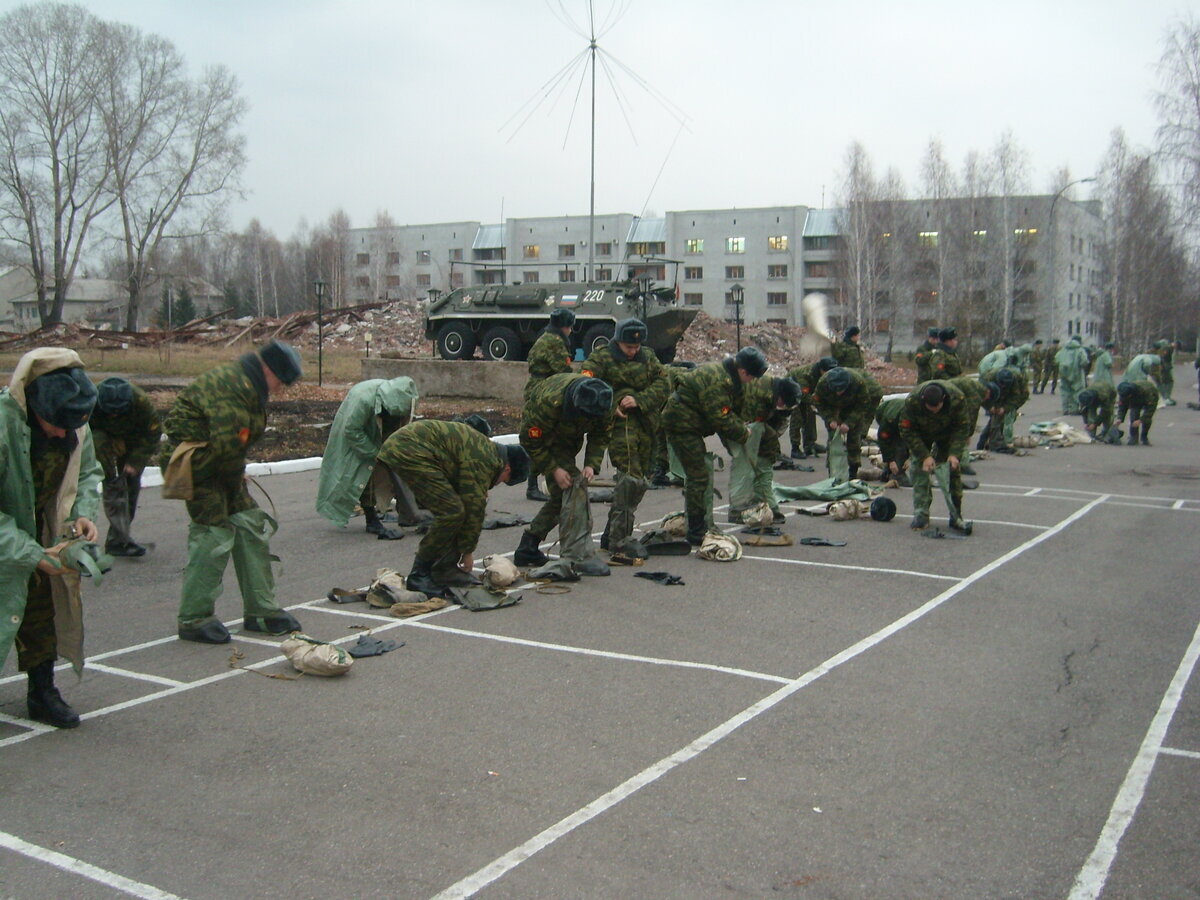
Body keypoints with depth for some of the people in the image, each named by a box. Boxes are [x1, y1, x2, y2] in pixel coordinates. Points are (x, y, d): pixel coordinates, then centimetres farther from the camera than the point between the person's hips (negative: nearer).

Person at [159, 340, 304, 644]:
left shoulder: (250, 387, 12)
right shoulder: (232, 386, -22)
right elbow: (227, 444, -29)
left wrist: (237, 477, 6)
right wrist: (235, 477, -14)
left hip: (220, 465, 10)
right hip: (198, 463, -10)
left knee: (251, 527, 8)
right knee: (215, 534, -11)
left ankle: (261, 610, 17)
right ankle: (193, 619, 0)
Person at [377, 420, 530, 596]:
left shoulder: (487, 448, 19)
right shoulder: (483, 462, -13)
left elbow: (473, 505, 25)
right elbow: (475, 507, -10)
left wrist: (466, 548, 25)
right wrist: (468, 551, 2)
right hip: (408, 450, -11)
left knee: (451, 510, 12)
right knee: (451, 512, -13)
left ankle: (446, 569, 15)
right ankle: (419, 576, -6)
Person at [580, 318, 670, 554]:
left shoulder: (648, 358, 15)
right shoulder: (602, 357, 1)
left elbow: (662, 384, 4)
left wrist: (639, 400, -12)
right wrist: (610, 407, -19)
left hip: (645, 424, 6)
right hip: (619, 422, -6)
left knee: (640, 479, 9)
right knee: (630, 477, -20)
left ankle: (611, 536, 21)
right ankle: (617, 540, -15)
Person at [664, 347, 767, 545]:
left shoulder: (731, 378, 7)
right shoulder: (717, 382, -26)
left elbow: (733, 411, 17)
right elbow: (722, 420, -25)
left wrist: (741, 426, 2)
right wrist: (744, 433, -12)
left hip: (689, 424, 11)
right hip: (682, 425, -11)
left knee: (698, 474, 18)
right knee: (698, 476, -10)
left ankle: (702, 526, 29)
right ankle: (696, 534, -6)